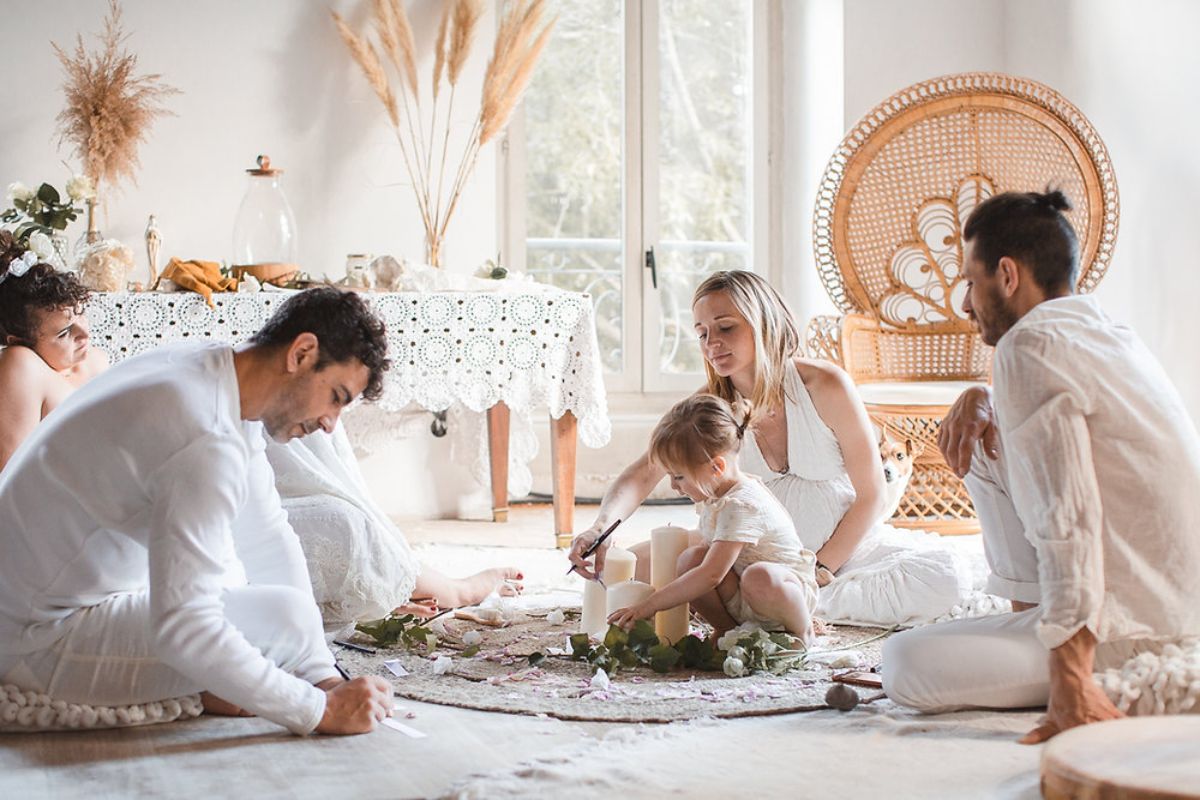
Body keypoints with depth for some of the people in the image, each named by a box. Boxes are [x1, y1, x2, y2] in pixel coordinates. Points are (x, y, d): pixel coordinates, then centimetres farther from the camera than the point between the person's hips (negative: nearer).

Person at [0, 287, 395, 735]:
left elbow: (267, 542, 6)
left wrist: (326, 679, 2)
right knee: (286, 615, -20)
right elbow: (183, 629, -32)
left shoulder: (215, 372, 3)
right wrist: (319, 710, -23)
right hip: (39, 641, -10)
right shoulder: (206, 441, -28)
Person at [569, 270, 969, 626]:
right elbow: (645, 472, -20)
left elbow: (871, 496, -12)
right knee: (635, 565, -18)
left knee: (946, 576, -31)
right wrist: (603, 525, -40)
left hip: (846, 544, -2)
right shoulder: (710, 405, -8)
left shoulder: (824, 385, -17)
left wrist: (819, 571, -16)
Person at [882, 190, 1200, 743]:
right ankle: (1029, 619, 16)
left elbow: (1066, 518, -26)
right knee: (980, 444, 17)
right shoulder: (1107, 333, 13)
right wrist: (979, 403, 11)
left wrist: (1069, 675, -30)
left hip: (1139, 633, -9)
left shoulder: (1032, 343, -16)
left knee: (907, 664, -17)